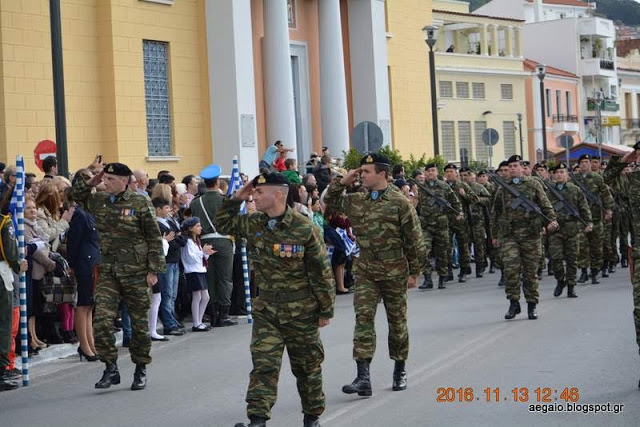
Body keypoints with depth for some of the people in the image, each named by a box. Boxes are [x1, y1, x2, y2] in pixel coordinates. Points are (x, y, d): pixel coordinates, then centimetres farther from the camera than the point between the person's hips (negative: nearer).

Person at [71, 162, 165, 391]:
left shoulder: (140, 203, -6)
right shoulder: (98, 200, 7)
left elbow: (154, 238, -3)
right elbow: (75, 194, 26)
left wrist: (153, 270, -7)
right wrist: (90, 182, 7)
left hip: (136, 271, -3)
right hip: (108, 271, 3)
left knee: (139, 322, 6)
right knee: (102, 319, -11)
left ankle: (141, 370, 20)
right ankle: (111, 368, 0)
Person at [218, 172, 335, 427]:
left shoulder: (304, 229, -15)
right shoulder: (252, 224, 0)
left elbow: (322, 273, -9)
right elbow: (223, 225, 18)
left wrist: (326, 310, -5)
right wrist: (236, 199, 2)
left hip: (301, 312, -3)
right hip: (266, 310, 3)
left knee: (307, 366, 12)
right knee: (263, 365, -6)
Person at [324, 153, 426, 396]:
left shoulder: (400, 203, -9)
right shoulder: (356, 201, 5)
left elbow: (414, 240, -6)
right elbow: (329, 202, 22)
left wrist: (414, 272, -5)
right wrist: (343, 182, 6)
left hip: (394, 271, -3)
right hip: (365, 271, 3)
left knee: (397, 321, 10)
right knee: (363, 319, -8)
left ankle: (400, 371, 28)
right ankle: (363, 378, -13)